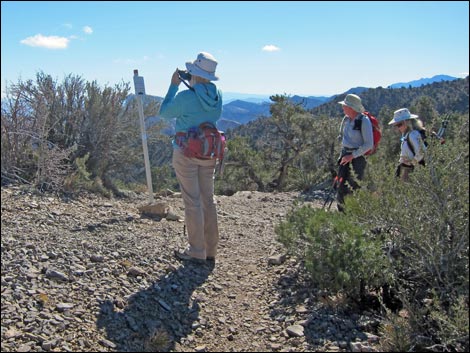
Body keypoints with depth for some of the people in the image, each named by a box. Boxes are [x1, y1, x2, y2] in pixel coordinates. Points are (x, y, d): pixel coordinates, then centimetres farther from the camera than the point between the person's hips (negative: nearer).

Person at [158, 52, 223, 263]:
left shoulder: (185, 97, -17)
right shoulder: (217, 95, 0)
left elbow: (164, 112, 0)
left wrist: (174, 85, 5)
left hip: (186, 154, -6)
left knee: (192, 202, 2)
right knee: (208, 200, 12)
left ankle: (196, 252, 10)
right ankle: (210, 250, 22)